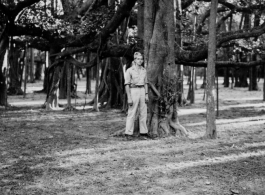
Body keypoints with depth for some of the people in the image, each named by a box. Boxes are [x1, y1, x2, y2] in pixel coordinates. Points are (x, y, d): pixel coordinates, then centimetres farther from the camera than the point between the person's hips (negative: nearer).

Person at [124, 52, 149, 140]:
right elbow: (127, 85, -8)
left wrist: (146, 95, 6)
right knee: (132, 113, -5)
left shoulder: (143, 70, 10)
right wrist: (129, 98, -14)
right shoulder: (129, 70, -6)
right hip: (133, 91, -5)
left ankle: (143, 133, 11)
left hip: (142, 91, 5)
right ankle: (129, 134, 2)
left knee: (143, 112, 4)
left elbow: (145, 83, 14)